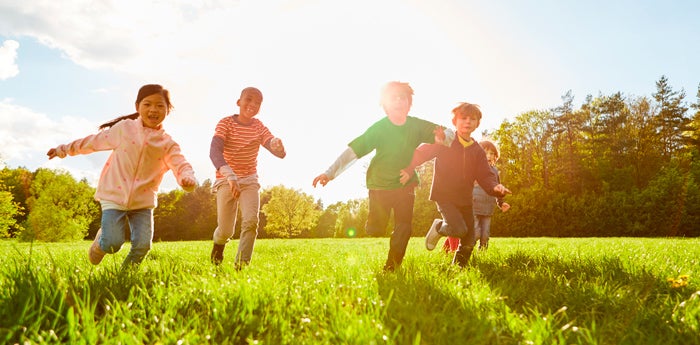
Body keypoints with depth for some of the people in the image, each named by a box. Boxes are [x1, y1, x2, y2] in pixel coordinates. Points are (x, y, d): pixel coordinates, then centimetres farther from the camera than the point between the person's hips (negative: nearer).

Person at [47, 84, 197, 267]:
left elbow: (181, 165, -14)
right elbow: (93, 141, 12)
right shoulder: (124, 128, 0)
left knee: (143, 245, -10)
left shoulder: (167, 143, -1)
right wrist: (64, 149, 17)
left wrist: (188, 178, -37)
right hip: (114, 196, -1)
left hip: (143, 201, 1)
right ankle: (100, 239, 30)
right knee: (112, 245, -8)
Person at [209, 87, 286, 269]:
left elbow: (280, 154, -14)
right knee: (226, 230, -2)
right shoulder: (226, 123, -12)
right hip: (226, 180, -2)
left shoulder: (259, 127, -3)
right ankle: (218, 244, 33)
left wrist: (278, 147, -41)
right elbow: (214, 152, -27)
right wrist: (230, 175, -45)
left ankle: (242, 264, -9)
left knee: (251, 221, -19)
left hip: (250, 180, 2)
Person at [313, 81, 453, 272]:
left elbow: (449, 133, -3)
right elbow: (352, 151, -23)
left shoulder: (417, 126, -12)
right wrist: (330, 173, -32)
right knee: (375, 231, -3)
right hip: (379, 185, -2)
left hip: (405, 185, 2)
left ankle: (391, 267, 12)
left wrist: (442, 137, -29)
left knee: (404, 228, -5)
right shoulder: (378, 129, -20)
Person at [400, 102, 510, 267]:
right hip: (444, 196, -5)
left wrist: (495, 187, -23)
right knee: (459, 230, -23)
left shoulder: (478, 151, 4)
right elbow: (422, 152, -13)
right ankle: (438, 227, 8)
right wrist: (408, 170, -29)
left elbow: (485, 175, -1)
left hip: (464, 199, 5)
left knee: (468, 242, 8)